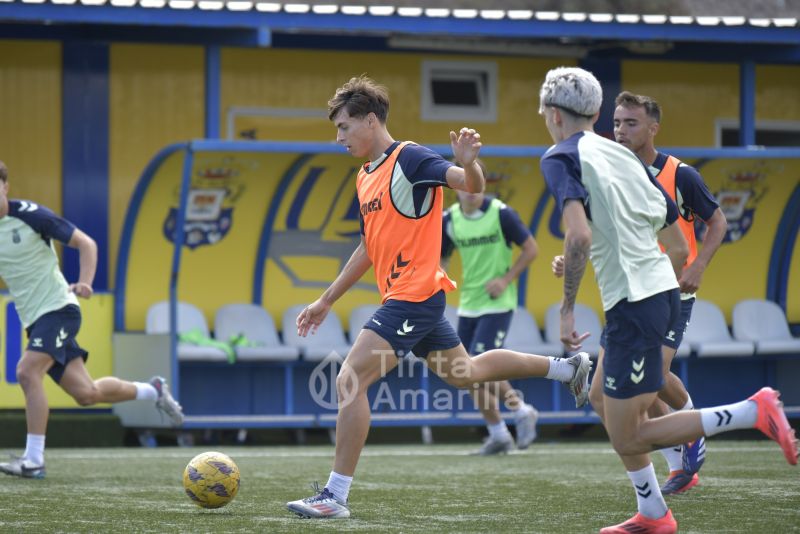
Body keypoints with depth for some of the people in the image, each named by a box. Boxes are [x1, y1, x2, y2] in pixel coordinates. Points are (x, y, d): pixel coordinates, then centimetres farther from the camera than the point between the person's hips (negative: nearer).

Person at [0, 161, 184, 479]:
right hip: (34, 318, 6)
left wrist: (85, 283, -21)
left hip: (57, 308, -6)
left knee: (27, 371, -25)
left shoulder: (30, 214, -11)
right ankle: (152, 391, 30)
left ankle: (34, 460, -20)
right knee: (85, 393, 4)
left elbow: (85, 243, -6)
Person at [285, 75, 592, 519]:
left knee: (350, 380, -16)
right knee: (465, 373, 22)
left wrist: (467, 164, -44)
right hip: (407, 298, 10)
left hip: (413, 296, -10)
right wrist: (326, 301, 26)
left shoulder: (408, 159, -11)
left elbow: (472, 185, -21)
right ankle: (568, 367, 34)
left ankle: (336, 495, -14)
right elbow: (368, 249, 25)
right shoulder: (366, 175, 16)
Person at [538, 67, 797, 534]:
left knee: (627, 437, -2)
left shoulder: (561, 157, -6)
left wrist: (567, 309, -17)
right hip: (664, 291, 9)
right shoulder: (623, 155, 16)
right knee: (603, 399, 24)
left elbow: (580, 236, -24)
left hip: (634, 303, -9)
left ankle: (754, 412, -13)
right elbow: (680, 248, 18)